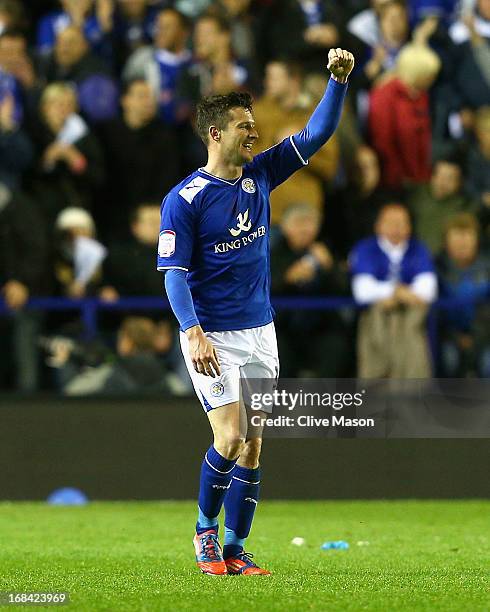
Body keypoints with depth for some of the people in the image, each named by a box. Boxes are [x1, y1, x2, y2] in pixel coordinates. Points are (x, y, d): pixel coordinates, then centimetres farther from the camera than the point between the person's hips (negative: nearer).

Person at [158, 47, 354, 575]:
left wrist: (339, 81, -9)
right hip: (213, 337, -6)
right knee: (230, 439, -13)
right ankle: (205, 529, 10)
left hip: (260, 332, 6)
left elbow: (315, 135, 6)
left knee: (253, 445, 5)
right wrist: (193, 332, -25)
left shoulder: (260, 175, 6)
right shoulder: (184, 199, -10)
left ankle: (234, 549, 12)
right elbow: (174, 273, -13)